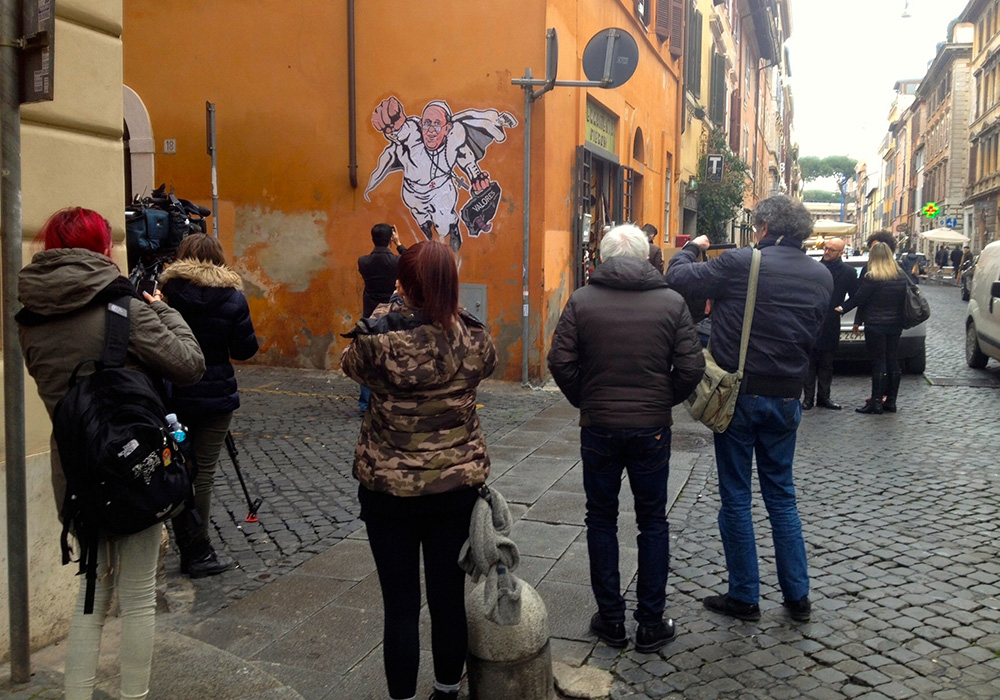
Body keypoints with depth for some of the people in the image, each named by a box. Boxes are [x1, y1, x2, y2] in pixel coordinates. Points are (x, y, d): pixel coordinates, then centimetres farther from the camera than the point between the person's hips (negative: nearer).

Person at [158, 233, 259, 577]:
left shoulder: (166, 291, -2)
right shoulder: (232, 297, -6)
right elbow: (245, 350, -5)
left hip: (171, 395, 2)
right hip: (214, 397, -2)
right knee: (203, 473, 5)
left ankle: (188, 549, 22)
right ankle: (199, 554, 11)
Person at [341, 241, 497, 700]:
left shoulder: (380, 337, -18)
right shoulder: (473, 338, -9)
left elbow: (352, 365, 4)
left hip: (389, 488, -2)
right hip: (458, 485, 3)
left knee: (400, 606, 8)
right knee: (449, 598, 16)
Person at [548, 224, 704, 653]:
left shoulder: (582, 300, -5)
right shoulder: (671, 302, -4)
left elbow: (561, 363, -9)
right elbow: (691, 368, -6)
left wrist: (584, 402, 6)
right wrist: (664, 402, 10)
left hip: (598, 427, 0)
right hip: (652, 428, 1)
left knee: (601, 520, 13)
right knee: (652, 522, 13)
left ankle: (610, 619, 20)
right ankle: (651, 623, 19)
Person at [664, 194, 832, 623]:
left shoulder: (740, 263, -14)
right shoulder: (821, 277, 4)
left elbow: (679, 279, -10)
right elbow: (813, 334, 14)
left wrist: (692, 247, 8)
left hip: (739, 394, -5)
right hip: (786, 397, 5)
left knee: (736, 497, 7)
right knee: (781, 495, 17)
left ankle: (744, 597, 15)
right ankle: (797, 595, 22)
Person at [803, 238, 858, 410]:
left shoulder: (848, 272, 2)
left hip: (831, 324, 1)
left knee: (826, 364, 10)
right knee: (810, 362, 2)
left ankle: (823, 397, 18)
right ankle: (808, 398, 7)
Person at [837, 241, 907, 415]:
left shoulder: (871, 278, -15)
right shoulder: (901, 276, 5)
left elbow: (858, 298, -10)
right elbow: (904, 299, 12)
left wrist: (843, 309, 5)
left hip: (875, 325, -6)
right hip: (895, 324, 6)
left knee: (878, 363, -3)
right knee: (893, 362, 10)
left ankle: (876, 402, -1)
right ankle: (891, 401, 15)